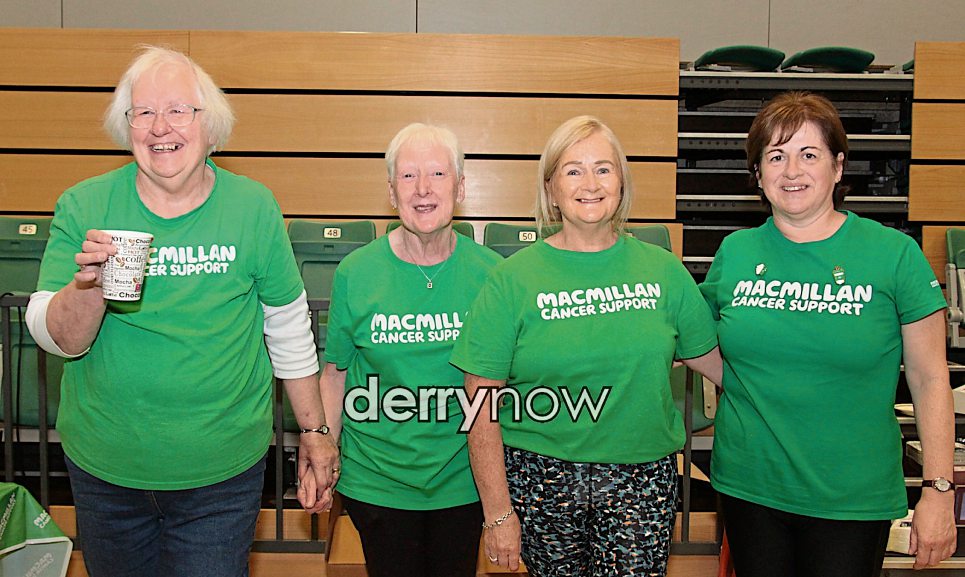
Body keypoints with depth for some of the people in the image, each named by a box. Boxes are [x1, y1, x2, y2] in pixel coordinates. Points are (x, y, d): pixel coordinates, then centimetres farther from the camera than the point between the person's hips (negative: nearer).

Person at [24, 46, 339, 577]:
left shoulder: (253, 207, -7)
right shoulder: (84, 206, -6)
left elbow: (289, 329, 2)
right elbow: (57, 339, -7)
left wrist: (314, 431, 7)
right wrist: (89, 284, -28)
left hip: (221, 472, -1)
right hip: (104, 468, 2)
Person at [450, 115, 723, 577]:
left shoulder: (663, 270, 2)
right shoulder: (514, 277, -6)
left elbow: (711, 357, 11)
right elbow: (484, 405, -7)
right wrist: (498, 513, -7)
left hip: (642, 483, 2)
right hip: (541, 476, -1)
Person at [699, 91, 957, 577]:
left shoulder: (894, 254, -7)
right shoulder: (735, 252, 1)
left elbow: (929, 380, -4)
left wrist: (939, 490, -7)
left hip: (853, 499, -2)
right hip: (748, 489, 3)